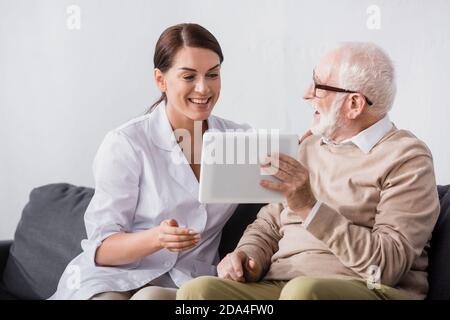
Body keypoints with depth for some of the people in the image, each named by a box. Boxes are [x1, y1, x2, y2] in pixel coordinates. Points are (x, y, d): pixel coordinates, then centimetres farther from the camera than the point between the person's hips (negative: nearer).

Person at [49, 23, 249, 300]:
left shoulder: (239, 139, 6)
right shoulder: (126, 143, -5)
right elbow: (101, 249, -6)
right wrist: (156, 238, -26)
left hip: (185, 284, 1)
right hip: (115, 276, -1)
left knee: (152, 298, -32)